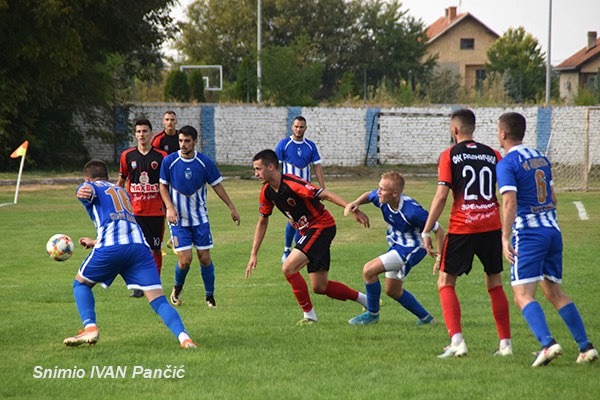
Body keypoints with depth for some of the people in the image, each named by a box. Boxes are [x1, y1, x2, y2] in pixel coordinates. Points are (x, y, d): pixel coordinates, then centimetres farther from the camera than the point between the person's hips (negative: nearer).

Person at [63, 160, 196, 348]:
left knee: (80, 283, 20)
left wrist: (84, 193, -34)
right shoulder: (122, 192, 36)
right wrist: (95, 242, 61)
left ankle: (90, 328, 1)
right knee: (158, 300, -4)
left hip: (111, 247, -4)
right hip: (140, 245, 4)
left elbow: (88, 190, -9)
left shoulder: (90, 187, 19)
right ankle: (183, 336, -26)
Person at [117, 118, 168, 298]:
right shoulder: (127, 156, 4)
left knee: (156, 249, 3)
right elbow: (121, 181, 14)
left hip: (156, 211, 0)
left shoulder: (161, 156, 1)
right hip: (134, 211, 0)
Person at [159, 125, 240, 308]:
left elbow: (217, 185, 4)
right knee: (185, 259, -10)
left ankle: (210, 296, 15)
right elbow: (163, 186, 2)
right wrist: (170, 208, -12)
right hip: (178, 219, -1)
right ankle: (177, 288, 19)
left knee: (205, 258, -1)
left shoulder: (205, 162, -8)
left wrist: (232, 208, 4)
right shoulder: (169, 161, -10)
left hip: (200, 218, 1)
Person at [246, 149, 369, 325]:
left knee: (288, 268, -19)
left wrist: (354, 210, -34)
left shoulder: (292, 184, -25)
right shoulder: (267, 193, 1)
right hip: (307, 231, 9)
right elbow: (262, 222, 14)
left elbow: (325, 195, -27)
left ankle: (309, 315, -6)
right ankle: (366, 299, 25)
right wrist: (254, 254, 11)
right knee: (319, 287, 9)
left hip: (322, 226, -9)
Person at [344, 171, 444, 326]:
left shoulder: (412, 211, -33)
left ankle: (372, 313, 2)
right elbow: (368, 195, 12)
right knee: (393, 290, 18)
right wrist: (355, 203, -9)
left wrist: (440, 256, -23)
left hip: (412, 249, -9)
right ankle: (425, 317, 34)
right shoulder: (382, 198, -14)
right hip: (396, 245, 9)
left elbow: (438, 229, -22)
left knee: (369, 270, -18)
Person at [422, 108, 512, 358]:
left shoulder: (449, 155, -1)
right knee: (495, 284, 15)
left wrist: (426, 231, -5)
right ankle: (505, 343, 11)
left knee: (446, 282, 6)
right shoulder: (493, 155, 10)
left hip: (461, 228, -4)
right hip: (492, 226, 4)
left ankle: (457, 340, -9)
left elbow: (441, 195, -8)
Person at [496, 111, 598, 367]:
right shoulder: (540, 158, 14)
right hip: (552, 230, 7)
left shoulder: (507, 164, -9)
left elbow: (510, 203, -20)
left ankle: (548, 343, -28)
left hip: (528, 233, -7)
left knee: (523, 296, -9)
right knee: (554, 292, 15)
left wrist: (505, 239, -21)